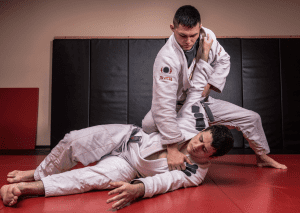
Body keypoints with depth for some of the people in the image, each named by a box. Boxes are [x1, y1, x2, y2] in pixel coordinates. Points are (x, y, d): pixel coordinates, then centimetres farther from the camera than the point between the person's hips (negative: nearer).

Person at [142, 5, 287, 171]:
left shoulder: (207, 36, -14)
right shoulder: (167, 58, -34)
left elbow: (223, 61, 5)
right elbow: (164, 106, -39)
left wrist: (208, 85, -12)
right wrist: (172, 150, -41)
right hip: (177, 106, -5)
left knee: (251, 119, 5)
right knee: (149, 125, -37)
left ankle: (262, 157, 34)